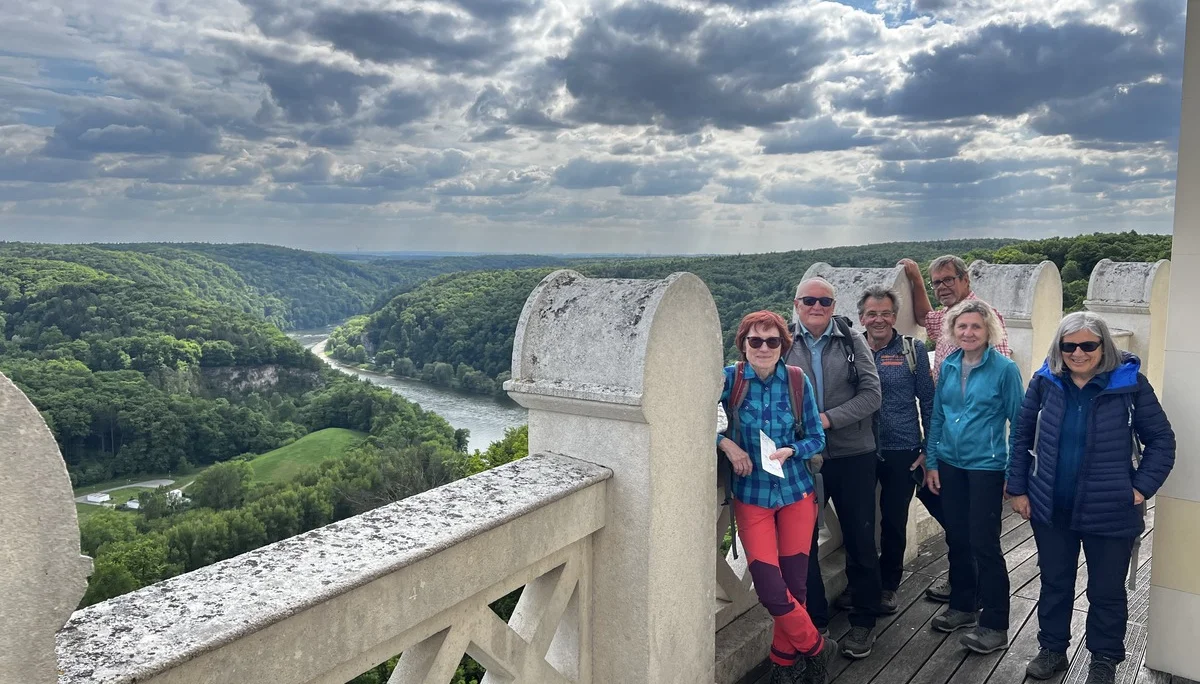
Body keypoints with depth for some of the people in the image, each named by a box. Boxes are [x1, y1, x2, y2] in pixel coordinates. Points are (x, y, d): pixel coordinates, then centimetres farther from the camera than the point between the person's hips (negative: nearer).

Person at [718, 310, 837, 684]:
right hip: (752, 496, -1)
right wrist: (726, 444, -23)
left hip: (796, 492, 1)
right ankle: (817, 648, 23)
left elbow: (817, 437, 1)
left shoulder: (798, 381, -4)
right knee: (771, 590, -5)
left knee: (795, 585, 8)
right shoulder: (730, 378, -9)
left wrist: (790, 451, -17)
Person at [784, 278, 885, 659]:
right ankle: (814, 620, 26)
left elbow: (871, 395, -5)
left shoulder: (852, 342, 0)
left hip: (852, 455, 0)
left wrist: (829, 419, -16)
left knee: (860, 540, 10)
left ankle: (864, 621, 27)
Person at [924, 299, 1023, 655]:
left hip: (986, 466, -5)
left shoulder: (1004, 369, -10)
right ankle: (962, 605, 32)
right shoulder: (948, 367, 4)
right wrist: (931, 462, 7)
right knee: (956, 538, 15)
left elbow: (1018, 422, -7)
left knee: (984, 544, -2)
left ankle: (995, 625, 11)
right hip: (949, 464, 5)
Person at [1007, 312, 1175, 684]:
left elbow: (1161, 439, -1)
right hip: (1050, 508, 2)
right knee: (1054, 583, 17)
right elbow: (1023, 436, 5)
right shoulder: (1045, 382, -4)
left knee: (1106, 591, 13)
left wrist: (1142, 486, -9)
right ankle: (1052, 649, 35)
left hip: (1109, 511, -2)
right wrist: (1018, 488, 3)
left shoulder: (1130, 382, -10)